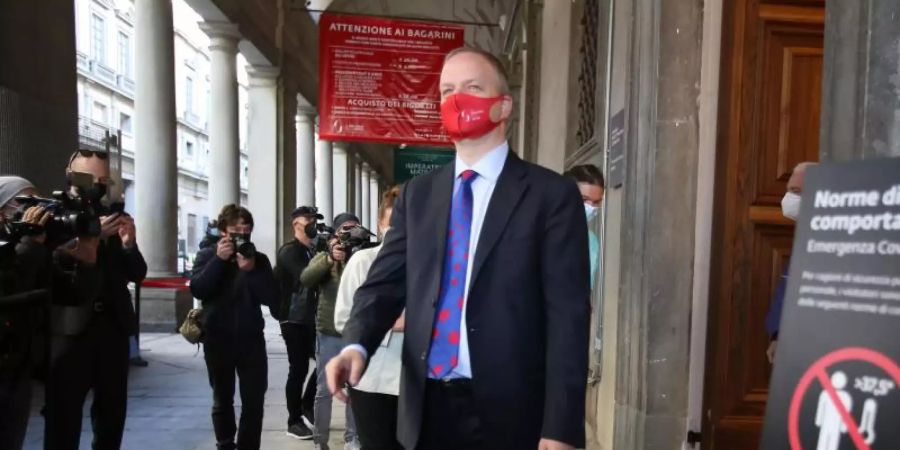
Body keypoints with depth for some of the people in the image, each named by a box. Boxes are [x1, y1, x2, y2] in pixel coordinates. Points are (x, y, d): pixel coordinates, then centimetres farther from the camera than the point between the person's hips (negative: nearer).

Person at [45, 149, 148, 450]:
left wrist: (129, 244, -9)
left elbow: (138, 274, 9)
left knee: (113, 412, 13)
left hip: (113, 326, 4)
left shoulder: (114, 219, 12)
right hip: (70, 328, -4)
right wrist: (88, 238, -21)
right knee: (63, 414, 4)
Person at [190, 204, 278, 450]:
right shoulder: (208, 255, 3)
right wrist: (219, 259, -20)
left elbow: (272, 299, -7)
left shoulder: (259, 259, 4)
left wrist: (251, 270, -17)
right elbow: (197, 289, -13)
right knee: (222, 400, 12)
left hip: (251, 338, 1)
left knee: (254, 401, 0)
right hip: (218, 339, 0)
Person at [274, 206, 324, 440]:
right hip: (294, 320, -7)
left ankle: (307, 408, 29)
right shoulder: (289, 251, -7)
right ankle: (294, 421, 11)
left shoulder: (315, 250, 15)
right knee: (299, 370, -2)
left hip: (312, 319, 7)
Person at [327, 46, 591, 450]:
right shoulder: (417, 195, 8)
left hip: (506, 412, -3)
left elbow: (567, 314, -9)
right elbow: (386, 283, 5)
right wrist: (356, 345, -15)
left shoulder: (552, 194, -5)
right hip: (427, 408, 4)